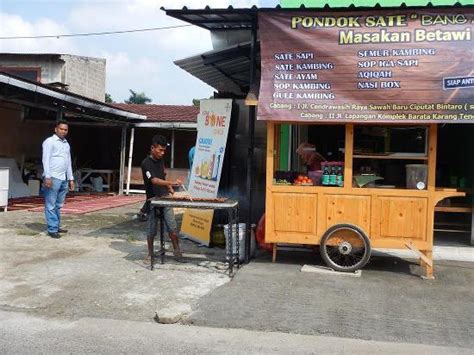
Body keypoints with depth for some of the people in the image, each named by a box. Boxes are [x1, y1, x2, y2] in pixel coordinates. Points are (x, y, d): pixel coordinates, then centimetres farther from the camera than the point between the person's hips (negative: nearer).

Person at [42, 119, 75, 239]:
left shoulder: (66, 144, 19)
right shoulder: (49, 141, -4)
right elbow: (46, 160, -11)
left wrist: (71, 178, 18)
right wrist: (47, 176, -18)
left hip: (64, 179, 7)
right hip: (53, 178, -7)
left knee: (58, 205, 11)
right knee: (51, 205, -3)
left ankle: (57, 226, 18)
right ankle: (52, 229, -2)